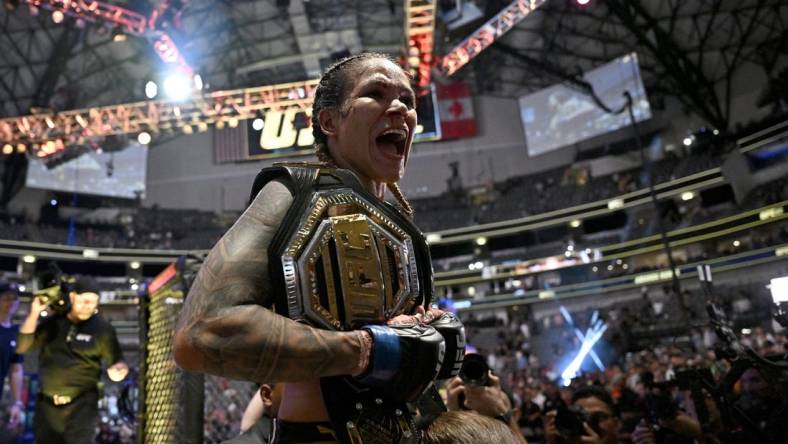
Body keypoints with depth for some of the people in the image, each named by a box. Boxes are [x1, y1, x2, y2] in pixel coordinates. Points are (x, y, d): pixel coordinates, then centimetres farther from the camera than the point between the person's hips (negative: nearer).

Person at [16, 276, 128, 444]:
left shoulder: (102, 328, -5)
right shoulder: (52, 322, 5)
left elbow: (117, 362, -1)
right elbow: (22, 347, 1)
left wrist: (119, 370, -26)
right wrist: (34, 314, -8)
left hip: (81, 405, -4)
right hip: (47, 404, 4)